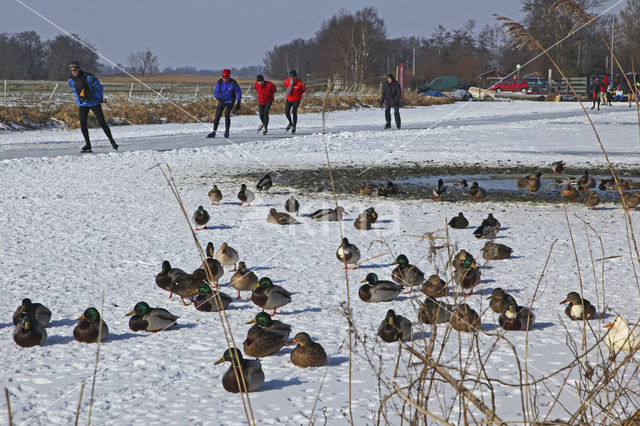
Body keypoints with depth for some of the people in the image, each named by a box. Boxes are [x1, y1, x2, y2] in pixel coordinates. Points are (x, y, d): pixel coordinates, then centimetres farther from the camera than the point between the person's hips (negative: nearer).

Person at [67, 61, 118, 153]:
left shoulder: (88, 77, -17)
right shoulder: (71, 81, -2)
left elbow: (99, 87, -6)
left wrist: (100, 98, -1)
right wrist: (79, 99, 13)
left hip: (94, 102, -4)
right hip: (82, 105, 4)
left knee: (102, 122, -5)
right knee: (82, 124, -8)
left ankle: (111, 140, 9)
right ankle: (88, 144, 2)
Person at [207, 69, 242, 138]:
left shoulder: (233, 83, -19)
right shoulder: (219, 82, -14)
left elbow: (239, 92, -6)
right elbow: (215, 93, -8)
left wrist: (238, 104, -11)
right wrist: (219, 99, -29)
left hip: (230, 101, -2)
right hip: (222, 100, 2)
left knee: (227, 114, -20)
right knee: (217, 115, -5)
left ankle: (227, 131, -7)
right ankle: (214, 132, 1)